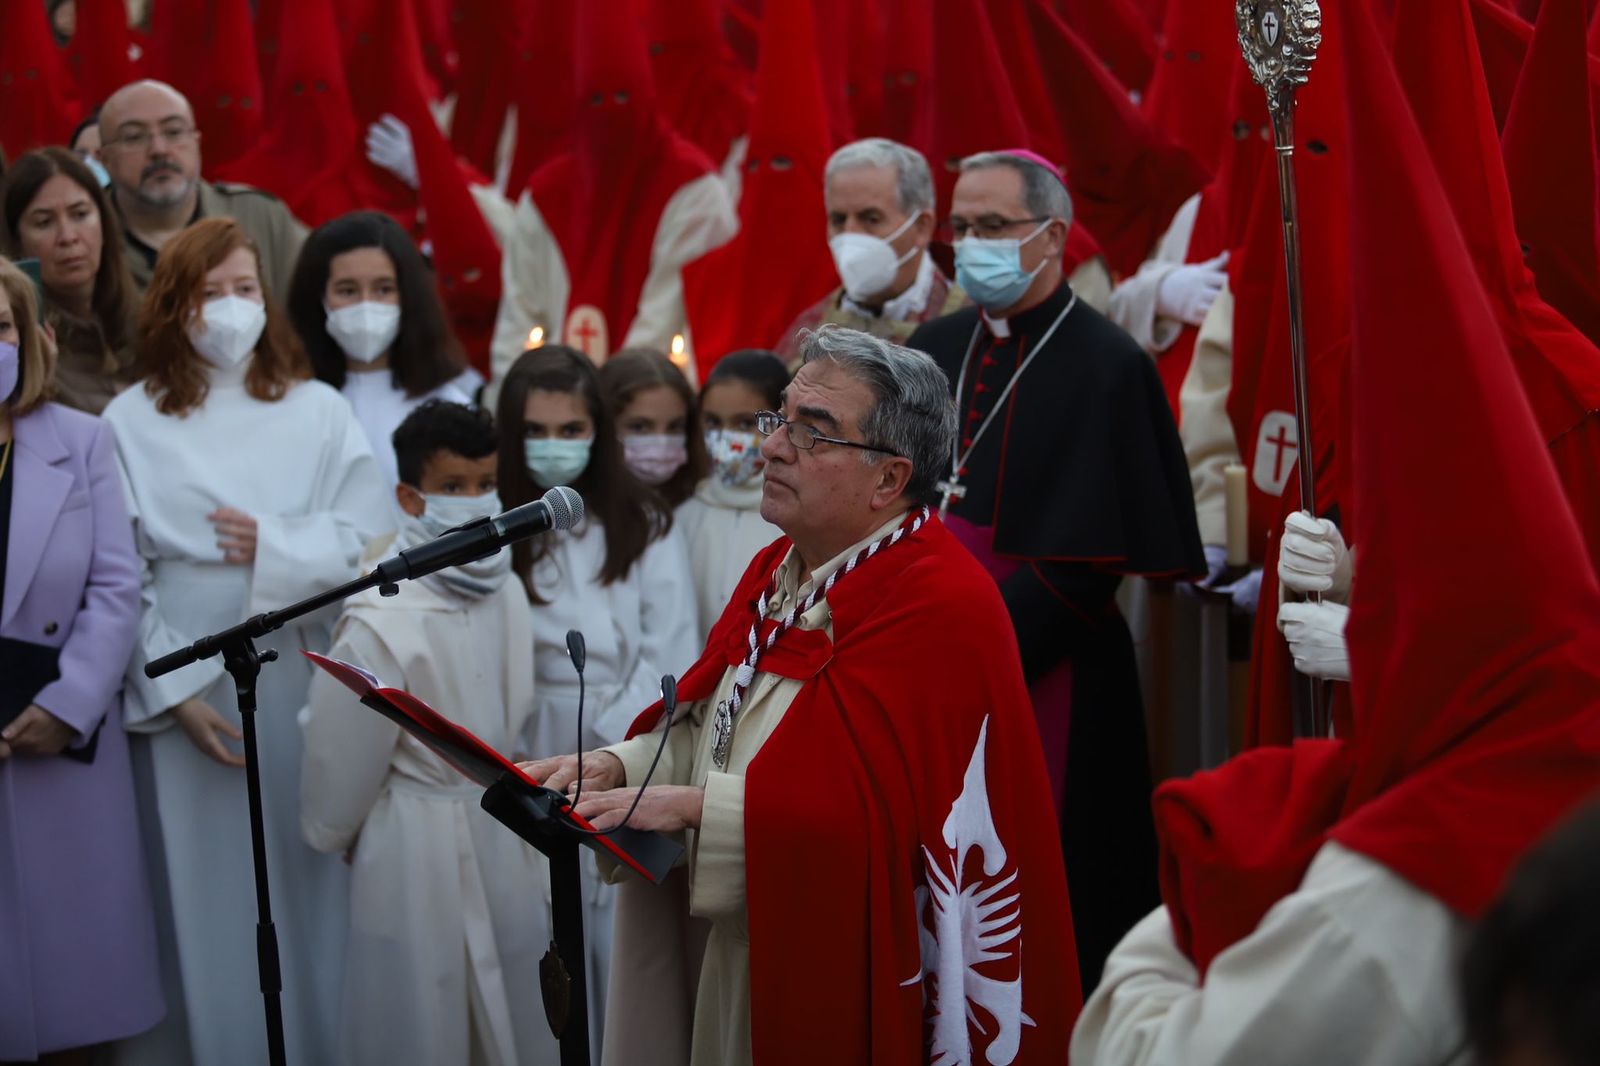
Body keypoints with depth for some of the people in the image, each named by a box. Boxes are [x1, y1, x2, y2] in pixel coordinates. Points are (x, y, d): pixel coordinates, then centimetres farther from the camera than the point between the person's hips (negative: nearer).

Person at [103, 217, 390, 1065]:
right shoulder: (130, 423, 1)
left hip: (301, 684, 2)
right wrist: (174, 693, -11)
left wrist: (274, 547, -10)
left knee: (308, 889, 4)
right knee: (206, 898, 2)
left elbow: (372, 540, 0)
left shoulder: (318, 411, 8)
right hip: (184, 688, -1)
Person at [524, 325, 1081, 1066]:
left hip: (842, 986, -8)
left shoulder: (940, 611, -19)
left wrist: (689, 804, -26)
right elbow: (707, 727, 14)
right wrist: (618, 766, -5)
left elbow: (866, 809, -27)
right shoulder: (779, 572, 10)